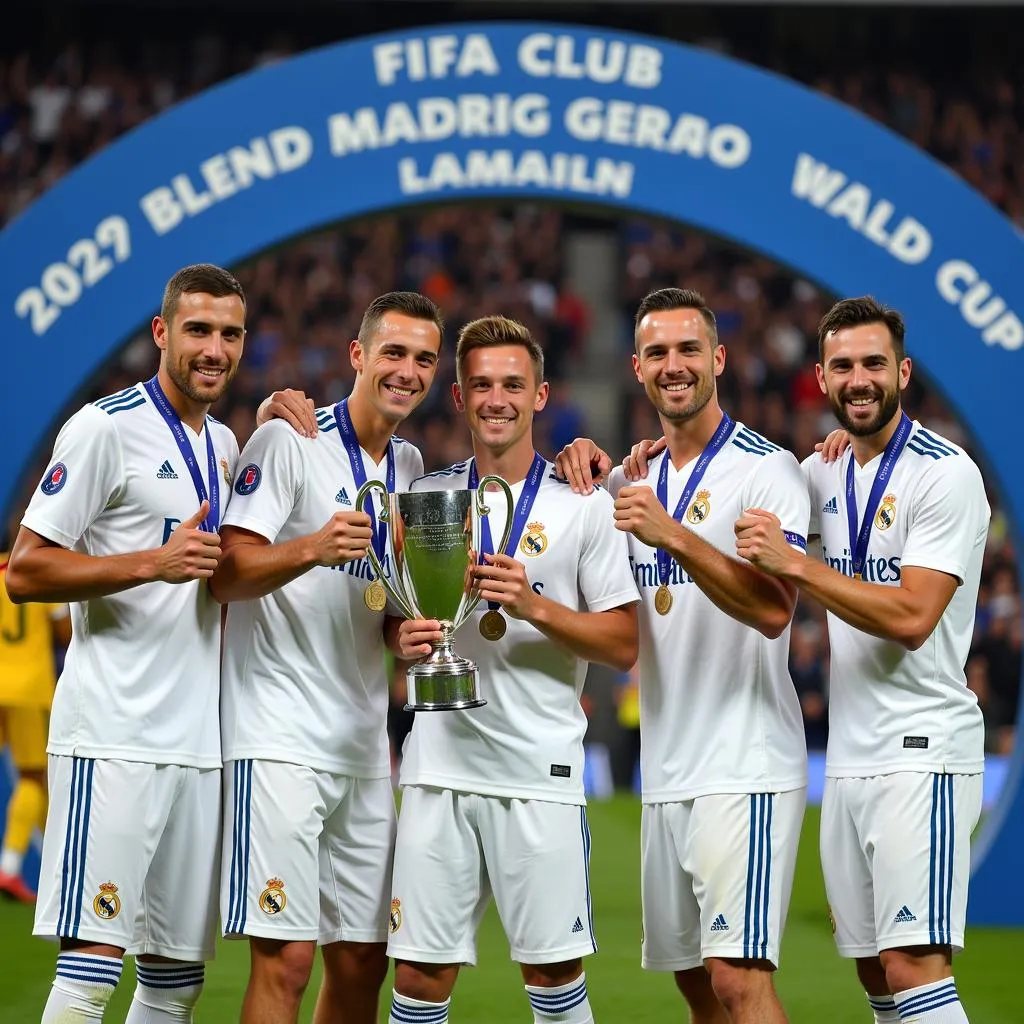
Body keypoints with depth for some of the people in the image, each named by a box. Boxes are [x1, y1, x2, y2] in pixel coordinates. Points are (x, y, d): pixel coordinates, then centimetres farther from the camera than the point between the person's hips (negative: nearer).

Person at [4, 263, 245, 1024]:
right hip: (114, 735, -8)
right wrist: (154, 564, -19)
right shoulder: (107, 427, -5)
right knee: (93, 960, -15)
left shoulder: (224, 445, 18)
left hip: (201, 742, 8)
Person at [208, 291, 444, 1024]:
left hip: (364, 740, 7)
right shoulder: (288, 440, -6)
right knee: (286, 956, -13)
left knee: (363, 958, 7)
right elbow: (225, 575, -12)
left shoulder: (410, 465, 16)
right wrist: (311, 549, -30)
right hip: (280, 737, -7)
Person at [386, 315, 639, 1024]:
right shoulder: (427, 498, 12)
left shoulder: (582, 506, 2)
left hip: (540, 771, -3)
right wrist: (404, 638, -3)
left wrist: (534, 606, -16)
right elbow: (394, 618, 20)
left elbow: (623, 646, -2)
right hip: (440, 762, 3)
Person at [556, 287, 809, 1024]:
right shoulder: (635, 482, 15)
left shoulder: (766, 470, -7)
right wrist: (584, 467, 8)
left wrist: (673, 536, -29)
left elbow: (774, 610, -19)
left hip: (745, 770, -8)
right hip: (666, 772, 8)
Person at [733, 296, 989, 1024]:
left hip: (920, 752, -8)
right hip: (848, 759, 8)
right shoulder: (825, 475, 13)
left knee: (913, 965, -16)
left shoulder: (945, 474, -10)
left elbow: (911, 618, -19)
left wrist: (795, 565, -21)